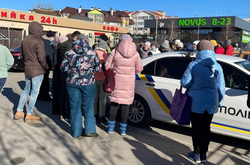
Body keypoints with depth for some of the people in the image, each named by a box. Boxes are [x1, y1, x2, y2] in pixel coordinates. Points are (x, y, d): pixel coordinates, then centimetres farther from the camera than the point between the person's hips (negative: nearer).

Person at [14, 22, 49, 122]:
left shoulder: (24, 41, 8)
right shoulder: (38, 41, -15)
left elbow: (22, 55, 14)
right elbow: (41, 57, -18)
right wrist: (46, 67, -3)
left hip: (27, 70, 7)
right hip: (37, 70, -7)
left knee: (26, 90, 19)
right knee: (34, 92, 2)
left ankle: (19, 112, 23)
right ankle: (29, 115, 9)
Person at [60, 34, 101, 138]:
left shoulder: (69, 53, 0)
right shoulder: (92, 53, -3)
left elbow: (63, 68, 1)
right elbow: (98, 68, 2)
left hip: (72, 82, 1)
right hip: (88, 83, -1)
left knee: (75, 107, 9)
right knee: (88, 106, 11)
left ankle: (76, 132, 15)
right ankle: (89, 130, 14)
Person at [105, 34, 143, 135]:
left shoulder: (115, 52, -5)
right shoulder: (136, 54, -2)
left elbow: (108, 66, -2)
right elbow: (139, 69, 4)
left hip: (116, 81, 0)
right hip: (129, 83, 0)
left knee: (114, 103, 10)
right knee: (125, 104, 6)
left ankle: (110, 127, 17)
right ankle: (123, 129, 13)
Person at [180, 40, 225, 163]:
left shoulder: (193, 65, -10)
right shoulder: (217, 67, 2)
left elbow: (184, 82, -10)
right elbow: (221, 87, 5)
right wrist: (219, 101, 15)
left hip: (196, 101, -3)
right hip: (211, 102, 3)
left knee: (196, 127, 9)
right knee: (206, 128, 14)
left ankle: (197, 154, 17)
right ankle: (203, 154, 22)